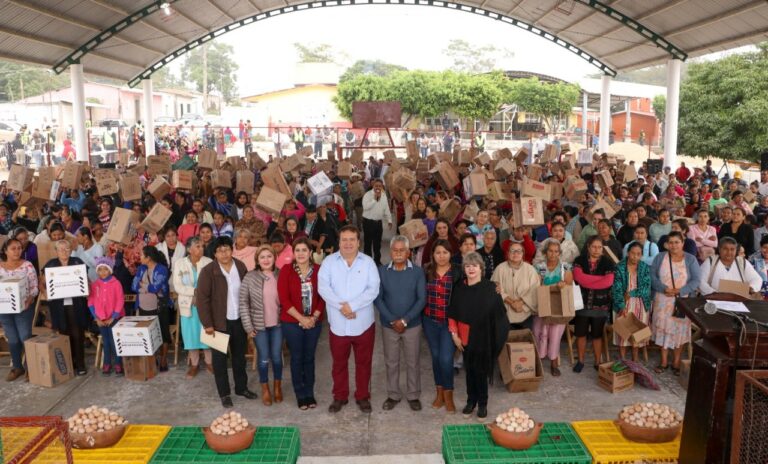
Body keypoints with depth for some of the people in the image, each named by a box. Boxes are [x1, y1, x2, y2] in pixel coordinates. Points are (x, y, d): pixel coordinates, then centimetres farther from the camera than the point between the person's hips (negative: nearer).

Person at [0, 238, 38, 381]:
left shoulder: (27, 265, -5)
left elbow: (34, 287, -5)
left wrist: (30, 299, -22)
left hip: (24, 307, -3)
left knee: (25, 338, -1)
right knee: (12, 340, 12)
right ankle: (17, 367, 26)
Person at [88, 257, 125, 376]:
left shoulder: (116, 283, -6)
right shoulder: (94, 285, 3)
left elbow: (120, 301, -8)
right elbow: (91, 302, 3)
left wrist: (113, 317, -11)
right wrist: (96, 318, -4)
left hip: (114, 318, -3)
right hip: (101, 319, 3)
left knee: (115, 341, -4)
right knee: (106, 341, 10)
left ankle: (118, 364, 5)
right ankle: (107, 363, 17)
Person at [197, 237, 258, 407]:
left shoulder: (241, 267, -1)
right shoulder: (208, 271, -14)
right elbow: (202, 298, -14)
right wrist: (207, 324, -16)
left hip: (239, 320, 4)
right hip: (219, 322, -4)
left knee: (240, 355, 17)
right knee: (220, 358, 8)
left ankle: (241, 387, 33)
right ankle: (224, 393, 21)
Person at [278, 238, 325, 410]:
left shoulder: (318, 270, -2)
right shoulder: (286, 270, -7)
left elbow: (323, 297, 0)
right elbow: (284, 299, -10)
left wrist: (314, 317, -11)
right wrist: (301, 319, -14)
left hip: (314, 322, 2)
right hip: (292, 323, -1)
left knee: (309, 357, 12)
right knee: (297, 358, 9)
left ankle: (310, 393, 26)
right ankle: (300, 395, 23)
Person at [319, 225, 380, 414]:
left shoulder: (368, 262, -1)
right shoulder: (329, 261, 0)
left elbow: (373, 289, -11)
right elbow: (323, 287, -10)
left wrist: (352, 305, -21)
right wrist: (341, 306, -21)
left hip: (363, 323, 0)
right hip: (338, 323, 0)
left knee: (363, 362, 12)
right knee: (339, 362, 14)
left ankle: (363, 396, 28)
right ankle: (340, 396, 31)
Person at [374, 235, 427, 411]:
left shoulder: (417, 272, -8)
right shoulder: (382, 271, -6)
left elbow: (422, 299, -10)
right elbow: (377, 298, -7)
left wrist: (405, 320, -17)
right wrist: (392, 320, -15)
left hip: (412, 325, -1)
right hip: (388, 325, 1)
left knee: (413, 362, 11)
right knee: (391, 362, 13)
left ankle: (413, 395, 28)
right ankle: (393, 395, 30)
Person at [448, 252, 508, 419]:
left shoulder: (490, 288, -9)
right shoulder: (459, 290, -1)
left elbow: (499, 314, -8)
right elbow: (452, 315, 4)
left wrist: (497, 338, -11)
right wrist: (454, 334, -2)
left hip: (484, 338, -2)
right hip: (465, 338, 2)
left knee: (481, 371, 6)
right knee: (470, 370, 12)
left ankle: (482, 403, 23)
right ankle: (471, 401, 29)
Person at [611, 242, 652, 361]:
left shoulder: (645, 268, 0)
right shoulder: (619, 267, -7)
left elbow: (646, 287, -7)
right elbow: (617, 288, -13)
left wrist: (631, 293, -17)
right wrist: (622, 306, -23)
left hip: (641, 305, 2)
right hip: (624, 304, -2)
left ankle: (635, 360, 21)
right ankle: (622, 361, 11)